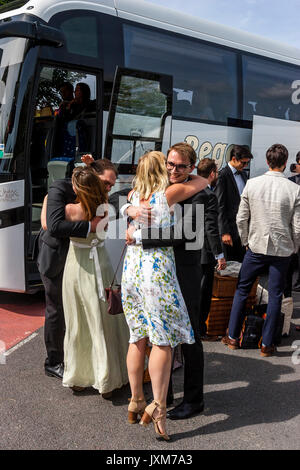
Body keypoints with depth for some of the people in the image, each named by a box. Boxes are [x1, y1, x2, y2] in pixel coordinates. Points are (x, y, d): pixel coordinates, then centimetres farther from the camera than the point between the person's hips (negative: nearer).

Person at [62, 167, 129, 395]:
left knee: (77, 324, 13)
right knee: (103, 322, 9)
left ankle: (78, 378, 27)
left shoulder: (70, 211, -16)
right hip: (100, 267, 0)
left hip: (76, 268, 0)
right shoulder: (105, 210, -12)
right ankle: (106, 380, 16)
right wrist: (90, 170, 8)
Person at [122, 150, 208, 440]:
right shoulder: (169, 194, -5)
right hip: (157, 269, -6)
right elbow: (203, 181, 9)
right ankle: (157, 406, -2)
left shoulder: (132, 196, 9)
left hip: (131, 268, 6)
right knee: (163, 340, 0)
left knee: (137, 338, 13)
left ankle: (136, 401, 22)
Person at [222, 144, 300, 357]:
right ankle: (267, 344, 15)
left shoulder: (252, 184, -6)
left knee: (242, 290, 14)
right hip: (282, 250, -1)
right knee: (275, 296, 8)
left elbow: (241, 218, -1)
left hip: (256, 246, 1)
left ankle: (233, 337, 21)